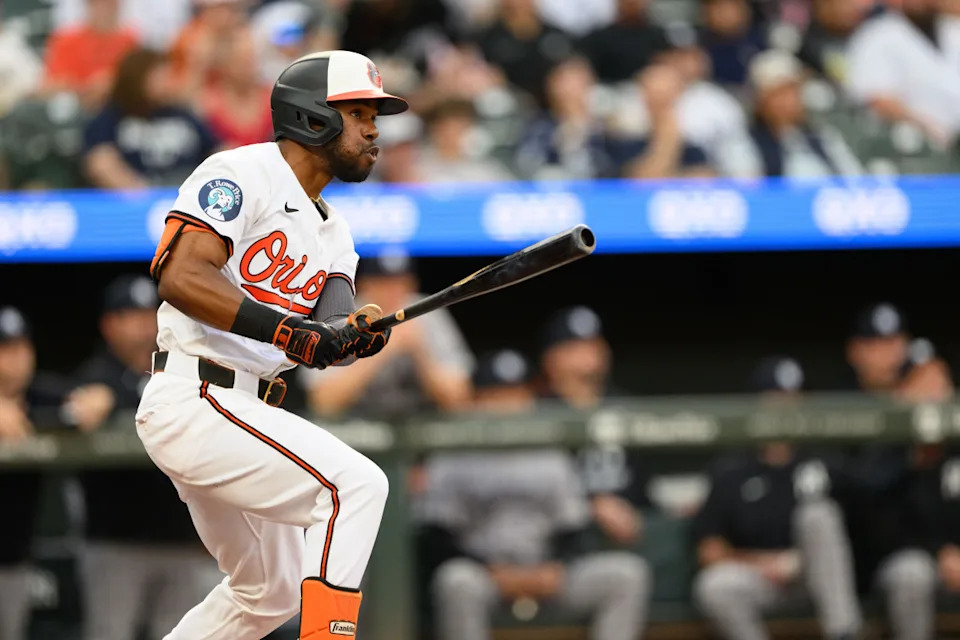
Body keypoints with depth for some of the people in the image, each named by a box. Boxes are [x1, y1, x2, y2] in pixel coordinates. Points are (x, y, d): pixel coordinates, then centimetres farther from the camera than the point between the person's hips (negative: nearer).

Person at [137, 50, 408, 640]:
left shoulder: (333, 231, 19)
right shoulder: (241, 175, -9)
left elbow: (321, 344, 4)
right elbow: (181, 278, -24)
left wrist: (352, 334, -20)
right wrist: (283, 328, -33)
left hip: (244, 413, 10)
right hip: (194, 400, -10)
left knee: (271, 591, 20)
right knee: (357, 484, -22)